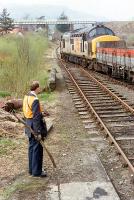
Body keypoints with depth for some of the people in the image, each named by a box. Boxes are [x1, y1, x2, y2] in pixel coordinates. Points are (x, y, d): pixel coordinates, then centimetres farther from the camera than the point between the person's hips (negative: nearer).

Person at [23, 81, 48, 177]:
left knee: (32, 148, 18)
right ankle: (36, 171, 11)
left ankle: (32, 169, 29)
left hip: (30, 126, 10)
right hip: (35, 127, -10)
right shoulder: (35, 100, -23)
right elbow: (36, 118, -23)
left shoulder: (27, 97, 5)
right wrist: (39, 133, -20)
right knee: (37, 149, 1)